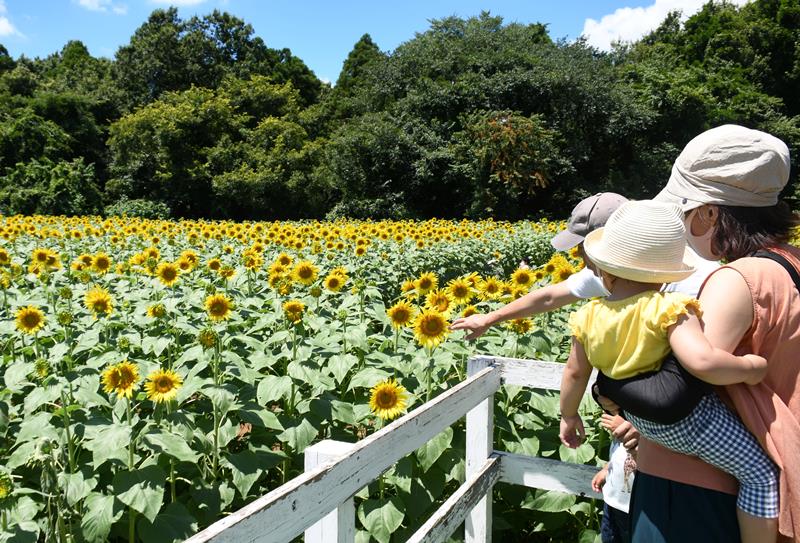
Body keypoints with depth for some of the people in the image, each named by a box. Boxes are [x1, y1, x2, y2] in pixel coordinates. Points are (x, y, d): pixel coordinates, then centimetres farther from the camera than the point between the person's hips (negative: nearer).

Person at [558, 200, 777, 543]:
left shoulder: (589, 318, -11)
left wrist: (569, 417, 17)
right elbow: (702, 361, -40)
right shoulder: (668, 310, -27)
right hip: (691, 420, -6)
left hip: (642, 422, 6)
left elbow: (575, 373, 1)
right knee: (761, 475, 9)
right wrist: (749, 368, -19)